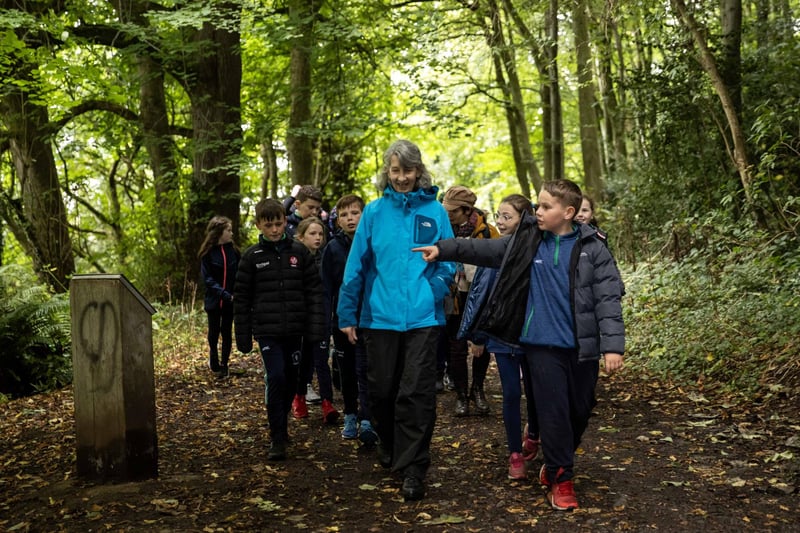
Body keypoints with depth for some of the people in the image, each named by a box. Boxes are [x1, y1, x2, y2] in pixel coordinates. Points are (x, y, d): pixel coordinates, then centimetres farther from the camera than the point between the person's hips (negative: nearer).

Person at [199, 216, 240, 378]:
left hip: (230, 300, 2)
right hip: (213, 300, -1)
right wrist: (225, 294, -20)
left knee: (227, 332, 7)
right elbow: (208, 279, -11)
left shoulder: (233, 251, 0)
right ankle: (214, 362, 29)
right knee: (214, 332, 11)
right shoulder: (208, 253, -7)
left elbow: (239, 275, -1)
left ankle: (224, 363, 20)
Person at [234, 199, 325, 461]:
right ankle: (277, 438, -4)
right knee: (275, 378, -12)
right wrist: (243, 337, 2)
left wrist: (315, 328, -4)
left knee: (291, 380, 11)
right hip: (267, 330, -2)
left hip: (294, 330, 2)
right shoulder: (251, 256, 1)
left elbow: (314, 290, 3)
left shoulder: (299, 252, 3)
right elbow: (241, 298, 4)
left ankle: (281, 422, 34)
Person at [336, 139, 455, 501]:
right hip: (380, 316, 2)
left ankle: (412, 469, 7)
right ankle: (389, 449, 37)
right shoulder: (374, 211, 3)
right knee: (381, 390, 12)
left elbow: (448, 261, 4)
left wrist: (434, 291, -14)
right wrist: (347, 315, 3)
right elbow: (356, 265, 4)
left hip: (422, 317, -1)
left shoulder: (434, 211, 1)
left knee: (416, 393, -2)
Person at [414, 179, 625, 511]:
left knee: (580, 410, 13)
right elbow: (486, 250, 8)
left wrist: (612, 345, -16)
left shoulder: (592, 248, -4)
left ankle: (556, 465, 36)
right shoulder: (527, 240, 3)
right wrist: (444, 249, -2)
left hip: (582, 346, 0)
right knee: (553, 411, 0)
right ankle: (560, 478, 15)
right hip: (543, 345, 0)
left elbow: (608, 299, -8)